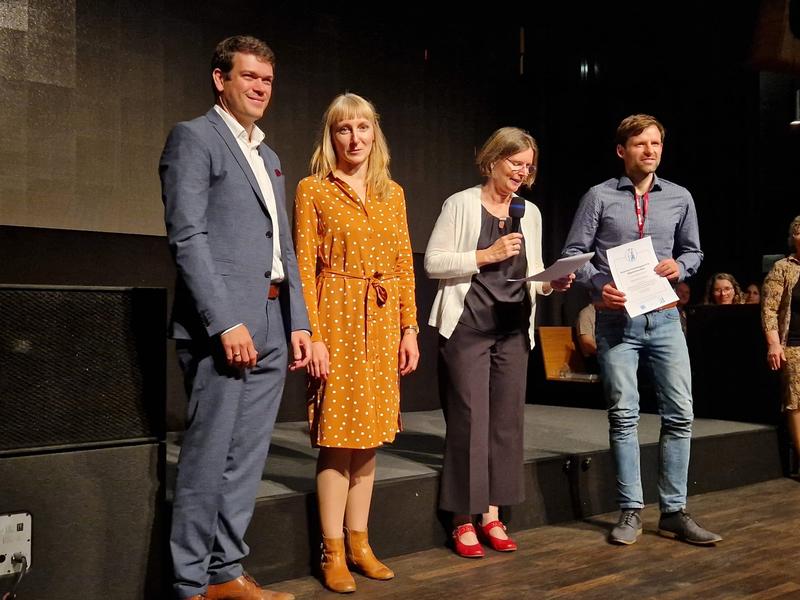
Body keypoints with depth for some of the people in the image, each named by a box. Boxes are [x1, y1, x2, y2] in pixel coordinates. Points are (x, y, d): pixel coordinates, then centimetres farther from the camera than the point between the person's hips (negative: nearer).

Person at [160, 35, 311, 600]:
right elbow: (187, 236, -11)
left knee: (248, 455, 10)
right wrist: (226, 323, -18)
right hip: (223, 324, -8)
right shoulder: (194, 137, -1)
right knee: (208, 456, -2)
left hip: (273, 326, 8)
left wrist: (298, 322, 12)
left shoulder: (269, 156, 22)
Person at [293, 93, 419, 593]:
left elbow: (405, 264, 11)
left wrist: (409, 328, 4)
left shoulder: (393, 193, 13)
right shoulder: (313, 190, 0)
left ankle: (359, 542, 20)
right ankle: (333, 552, 9)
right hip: (336, 316, -4)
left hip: (383, 321, 5)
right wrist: (312, 335, -13)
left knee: (369, 435, 9)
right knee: (337, 435, -2)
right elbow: (304, 267, -6)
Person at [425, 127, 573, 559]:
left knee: (507, 418, 6)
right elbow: (433, 262, -7)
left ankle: (492, 514, 17)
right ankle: (463, 519, 7)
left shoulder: (530, 212, 14)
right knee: (468, 418, -4)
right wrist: (486, 255, -15)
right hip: (467, 325, -5)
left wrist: (552, 283, -3)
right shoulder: (461, 204, -1)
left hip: (513, 329, 5)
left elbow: (533, 277, 18)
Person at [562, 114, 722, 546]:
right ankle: (631, 512, 12)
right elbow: (574, 253, 0)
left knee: (679, 413, 2)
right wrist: (600, 285, -17)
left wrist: (679, 265, -5)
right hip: (616, 318, -3)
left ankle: (673, 512, 13)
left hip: (664, 317, 3)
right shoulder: (600, 197, 0)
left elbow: (693, 251, 17)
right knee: (624, 416, 2)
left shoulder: (680, 198, 8)